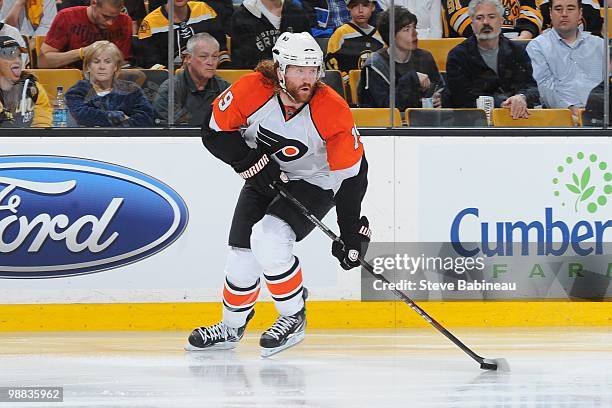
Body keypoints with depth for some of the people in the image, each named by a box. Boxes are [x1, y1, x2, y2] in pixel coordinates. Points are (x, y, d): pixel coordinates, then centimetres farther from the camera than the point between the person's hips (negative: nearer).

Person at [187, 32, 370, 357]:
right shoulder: (250, 91, -23)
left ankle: (293, 318, -8)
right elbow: (215, 132, -9)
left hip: (313, 184, -4)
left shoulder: (333, 112, -27)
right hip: (263, 180, 4)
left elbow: (352, 173, -20)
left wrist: (352, 232, -20)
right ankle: (231, 327, 29)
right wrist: (251, 162, -20)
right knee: (242, 256, 3)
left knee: (268, 239, -27)